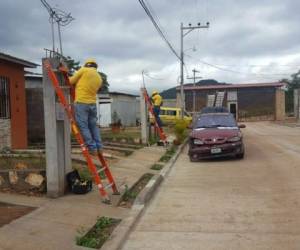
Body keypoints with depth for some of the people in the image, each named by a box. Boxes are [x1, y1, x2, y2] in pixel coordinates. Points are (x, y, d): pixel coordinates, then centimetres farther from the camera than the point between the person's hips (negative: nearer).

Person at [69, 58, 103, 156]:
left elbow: (71, 81, 2)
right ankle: (99, 147, 15)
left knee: (83, 126, -1)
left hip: (81, 103, -6)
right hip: (92, 104, 6)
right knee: (93, 126, 16)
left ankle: (92, 148, -2)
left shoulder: (84, 70, -2)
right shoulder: (100, 78, 13)